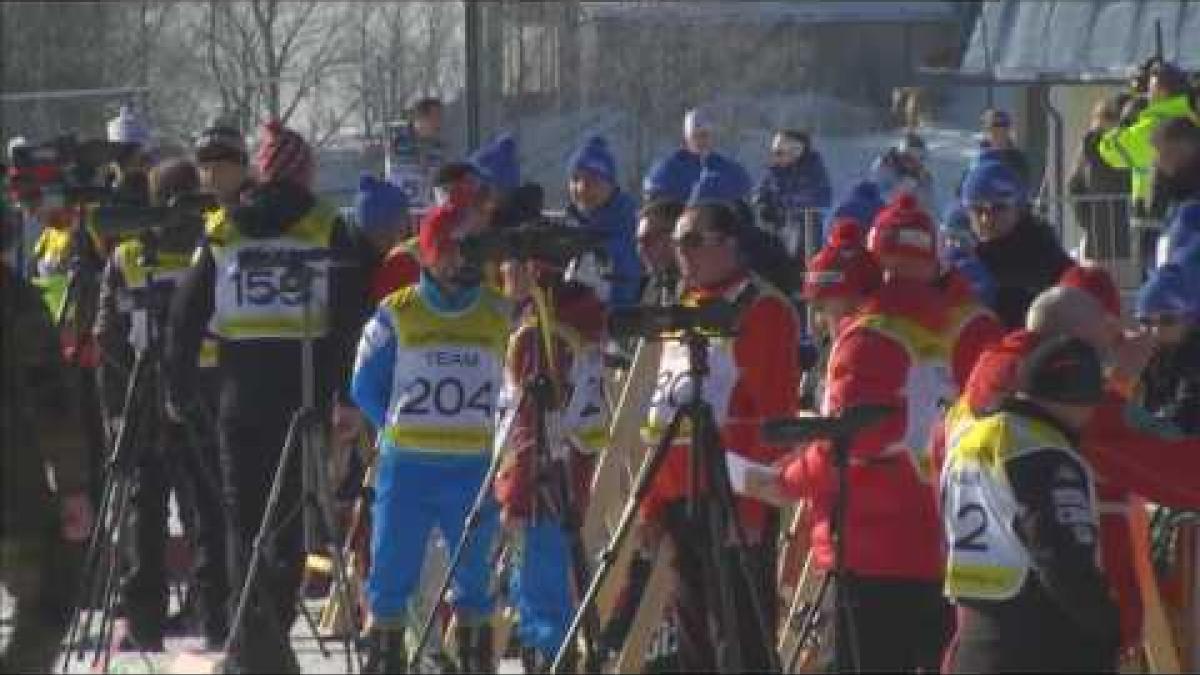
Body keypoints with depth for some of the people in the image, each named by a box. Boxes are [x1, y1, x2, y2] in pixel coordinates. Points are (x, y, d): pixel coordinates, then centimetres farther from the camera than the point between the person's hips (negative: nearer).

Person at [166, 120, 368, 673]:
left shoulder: (222, 232, 5)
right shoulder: (327, 230, 0)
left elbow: (185, 315, 4)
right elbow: (351, 316, -6)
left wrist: (179, 391, 12)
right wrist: (347, 394, -3)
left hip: (241, 388, 1)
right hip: (305, 389, -1)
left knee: (243, 509, 7)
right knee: (291, 510, 8)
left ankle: (252, 628, -7)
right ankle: (275, 623, 3)